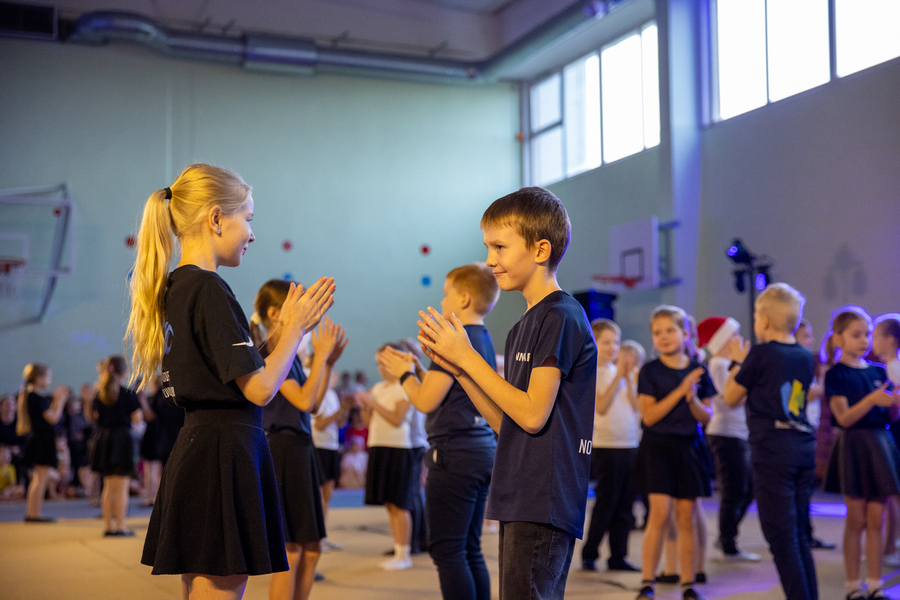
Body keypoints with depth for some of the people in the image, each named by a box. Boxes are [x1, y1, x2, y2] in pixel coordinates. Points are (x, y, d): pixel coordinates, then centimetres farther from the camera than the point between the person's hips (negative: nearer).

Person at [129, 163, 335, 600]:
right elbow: (260, 388, -16)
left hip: (193, 453, 10)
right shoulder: (208, 289, -14)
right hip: (225, 457, -10)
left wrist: (289, 329, 15)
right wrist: (295, 328, -2)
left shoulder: (173, 287, 14)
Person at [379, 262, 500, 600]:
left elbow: (426, 401, -15)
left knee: (447, 550, -6)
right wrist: (416, 370, 17)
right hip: (483, 449, 10)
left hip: (454, 455, -9)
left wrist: (404, 374, 2)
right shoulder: (484, 340, 15)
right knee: (470, 550, 13)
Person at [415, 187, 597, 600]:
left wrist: (467, 356, -11)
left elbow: (532, 414, -18)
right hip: (521, 501, 10)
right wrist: (455, 366, 5)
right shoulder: (522, 328, 17)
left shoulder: (562, 317, -11)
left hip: (545, 502, -10)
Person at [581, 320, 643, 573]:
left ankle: (618, 556, 14)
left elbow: (635, 406, 6)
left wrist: (630, 376, -3)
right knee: (606, 502, -3)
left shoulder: (621, 371, 14)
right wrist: (618, 376, -11)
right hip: (605, 445, -6)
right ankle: (589, 554, 9)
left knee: (625, 505, 7)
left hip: (630, 444, 6)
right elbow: (600, 406, -13)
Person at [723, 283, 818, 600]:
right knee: (798, 535, 15)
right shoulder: (805, 357, 10)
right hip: (804, 446, 7)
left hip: (772, 449, -7)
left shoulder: (761, 354, -9)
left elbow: (731, 397, 2)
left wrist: (737, 362, 14)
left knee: (782, 538, -3)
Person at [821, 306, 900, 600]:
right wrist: (871, 400, -26)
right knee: (856, 519, 1)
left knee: (876, 519, 6)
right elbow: (844, 418, -13)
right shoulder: (836, 374, -4)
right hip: (854, 445, -4)